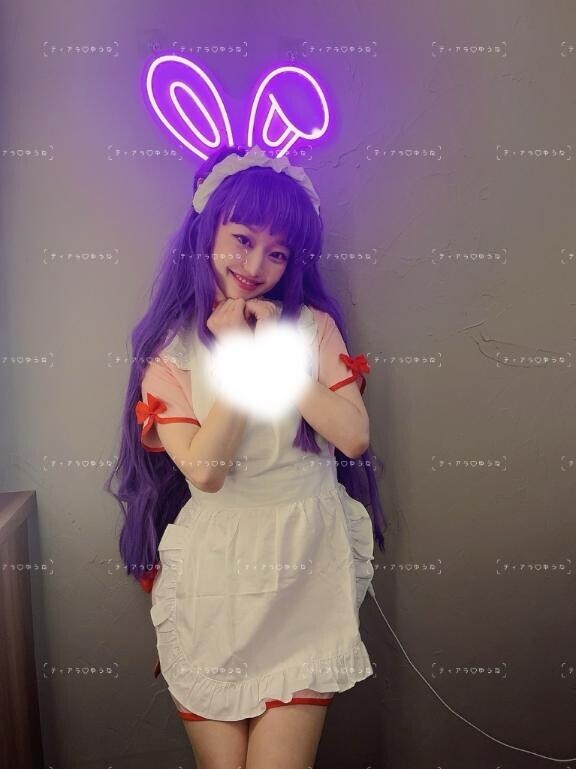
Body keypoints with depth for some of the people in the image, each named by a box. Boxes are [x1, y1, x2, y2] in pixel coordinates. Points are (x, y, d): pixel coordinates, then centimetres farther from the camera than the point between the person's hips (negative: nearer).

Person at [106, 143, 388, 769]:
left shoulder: (313, 326, 2)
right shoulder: (170, 346, -1)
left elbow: (354, 436, -10)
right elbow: (203, 469, -13)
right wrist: (236, 359, -14)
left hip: (306, 564, 1)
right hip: (214, 570, 0)